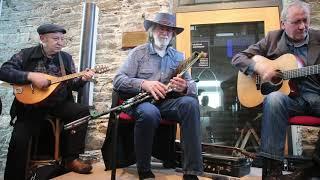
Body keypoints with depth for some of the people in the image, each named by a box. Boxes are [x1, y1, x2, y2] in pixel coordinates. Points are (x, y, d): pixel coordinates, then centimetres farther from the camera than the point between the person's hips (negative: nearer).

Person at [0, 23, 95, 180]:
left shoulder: (66, 58, 6)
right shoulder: (27, 54, -2)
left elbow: (72, 85, 5)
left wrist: (82, 79, -17)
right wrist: (31, 76, -23)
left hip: (59, 103, 3)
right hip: (31, 105, -2)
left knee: (83, 111, -21)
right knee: (19, 138, -18)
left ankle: (71, 158, -10)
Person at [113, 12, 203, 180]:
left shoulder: (178, 56, 14)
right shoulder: (138, 52, 6)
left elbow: (193, 86, 8)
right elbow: (117, 80, -4)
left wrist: (185, 88, -18)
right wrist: (144, 84, -21)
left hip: (168, 102, 3)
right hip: (141, 101, -2)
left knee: (190, 102, -28)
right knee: (149, 113, -37)